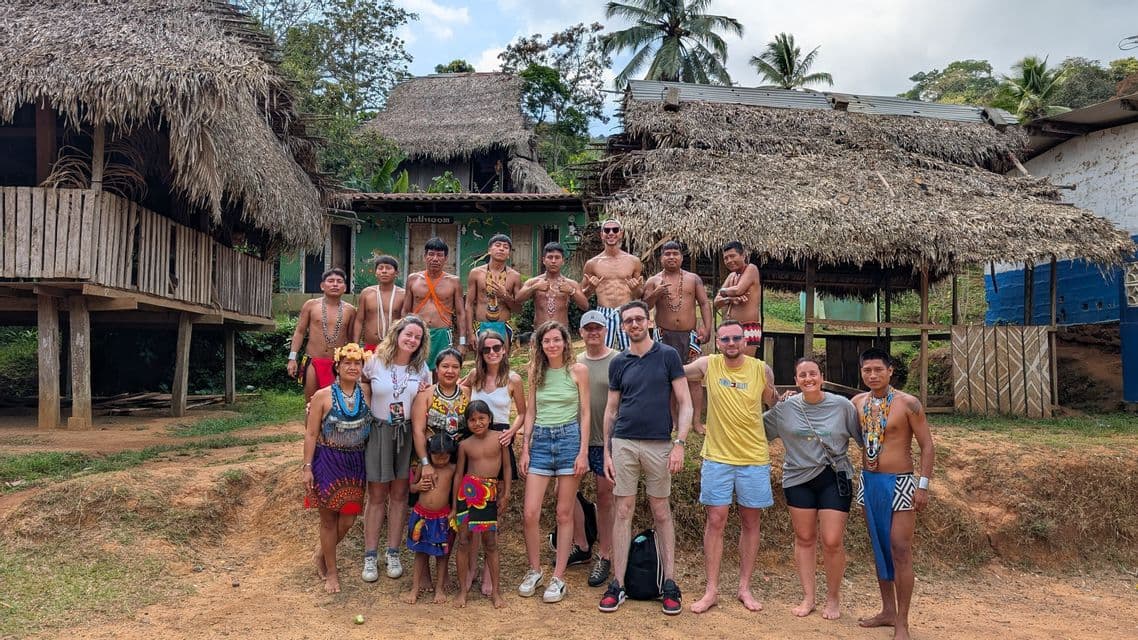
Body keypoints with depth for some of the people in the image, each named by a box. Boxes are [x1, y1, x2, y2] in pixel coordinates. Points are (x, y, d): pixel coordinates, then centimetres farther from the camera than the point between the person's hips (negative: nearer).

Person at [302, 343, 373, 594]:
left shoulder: (367, 392, 0)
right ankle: (331, 571, 24)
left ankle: (322, 551, 37)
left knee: (348, 519, 6)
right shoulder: (323, 396, -8)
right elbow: (311, 434, -6)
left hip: (355, 462, 3)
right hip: (327, 461, -3)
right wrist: (307, 466, -9)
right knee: (329, 519, 7)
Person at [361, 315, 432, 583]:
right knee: (376, 495, 3)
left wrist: (426, 393, -5)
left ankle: (393, 553, 21)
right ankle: (370, 556, 14)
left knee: (399, 494, 9)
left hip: (408, 433, 2)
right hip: (378, 432, -2)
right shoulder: (375, 362, -6)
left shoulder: (421, 368, 3)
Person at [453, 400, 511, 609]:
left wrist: (506, 493, 2)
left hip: (490, 493, 0)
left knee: (490, 542, 6)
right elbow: (459, 474, 6)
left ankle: (495, 590, 17)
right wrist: (454, 505, 7)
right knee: (463, 541, 4)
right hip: (468, 491, 1)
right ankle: (463, 589, 16)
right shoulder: (465, 445, 2)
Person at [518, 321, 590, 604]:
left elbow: (585, 413, 0)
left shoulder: (578, 371, 0)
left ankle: (558, 577, 14)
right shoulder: (536, 372, 9)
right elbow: (530, 413, 11)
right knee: (529, 514, -2)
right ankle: (534, 570, 18)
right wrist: (525, 450, 5)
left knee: (564, 514, 4)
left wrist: (583, 452, -7)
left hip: (569, 438, -3)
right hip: (540, 440, 3)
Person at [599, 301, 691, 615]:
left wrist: (679, 443, -10)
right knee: (623, 511, 3)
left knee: (661, 513, 7)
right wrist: (606, 451, 7)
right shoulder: (618, 363, 8)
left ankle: (670, 583, 16)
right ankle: (617, 584, 10)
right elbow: (611, 410, 13)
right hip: (623, 444, 2)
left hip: (659, 445, -2)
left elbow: (685, 403, -1)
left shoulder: (668, 356, 1)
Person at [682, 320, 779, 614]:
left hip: (754, 458, 1)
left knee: (750, 522, 9)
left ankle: (744, 588, 23)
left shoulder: (762, 370, -4)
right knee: (715, 520, 1)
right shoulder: (708, 365, -5)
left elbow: (774, 403, 10)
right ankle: (711, 590, 11)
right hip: (717, 457, -1)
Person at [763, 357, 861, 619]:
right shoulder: (785, 408, -2)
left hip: (834, 479, -2)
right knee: (804, 538, 10)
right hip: (799, 479, 2)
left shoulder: (842, 406, -6)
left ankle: (833, 598, 20)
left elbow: (863, 435, 3)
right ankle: (808, 597, 25)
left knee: (832, 542, -4)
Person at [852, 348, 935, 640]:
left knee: (900, 551, -4)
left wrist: (923, 485, -13)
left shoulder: (907, 403, -11)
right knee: (879, 548, 13)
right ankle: (888, 611, 26)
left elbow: (927, 445, -8)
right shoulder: (857, 402, 3)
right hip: (869, 481, 5)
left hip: (899, 482, -5)